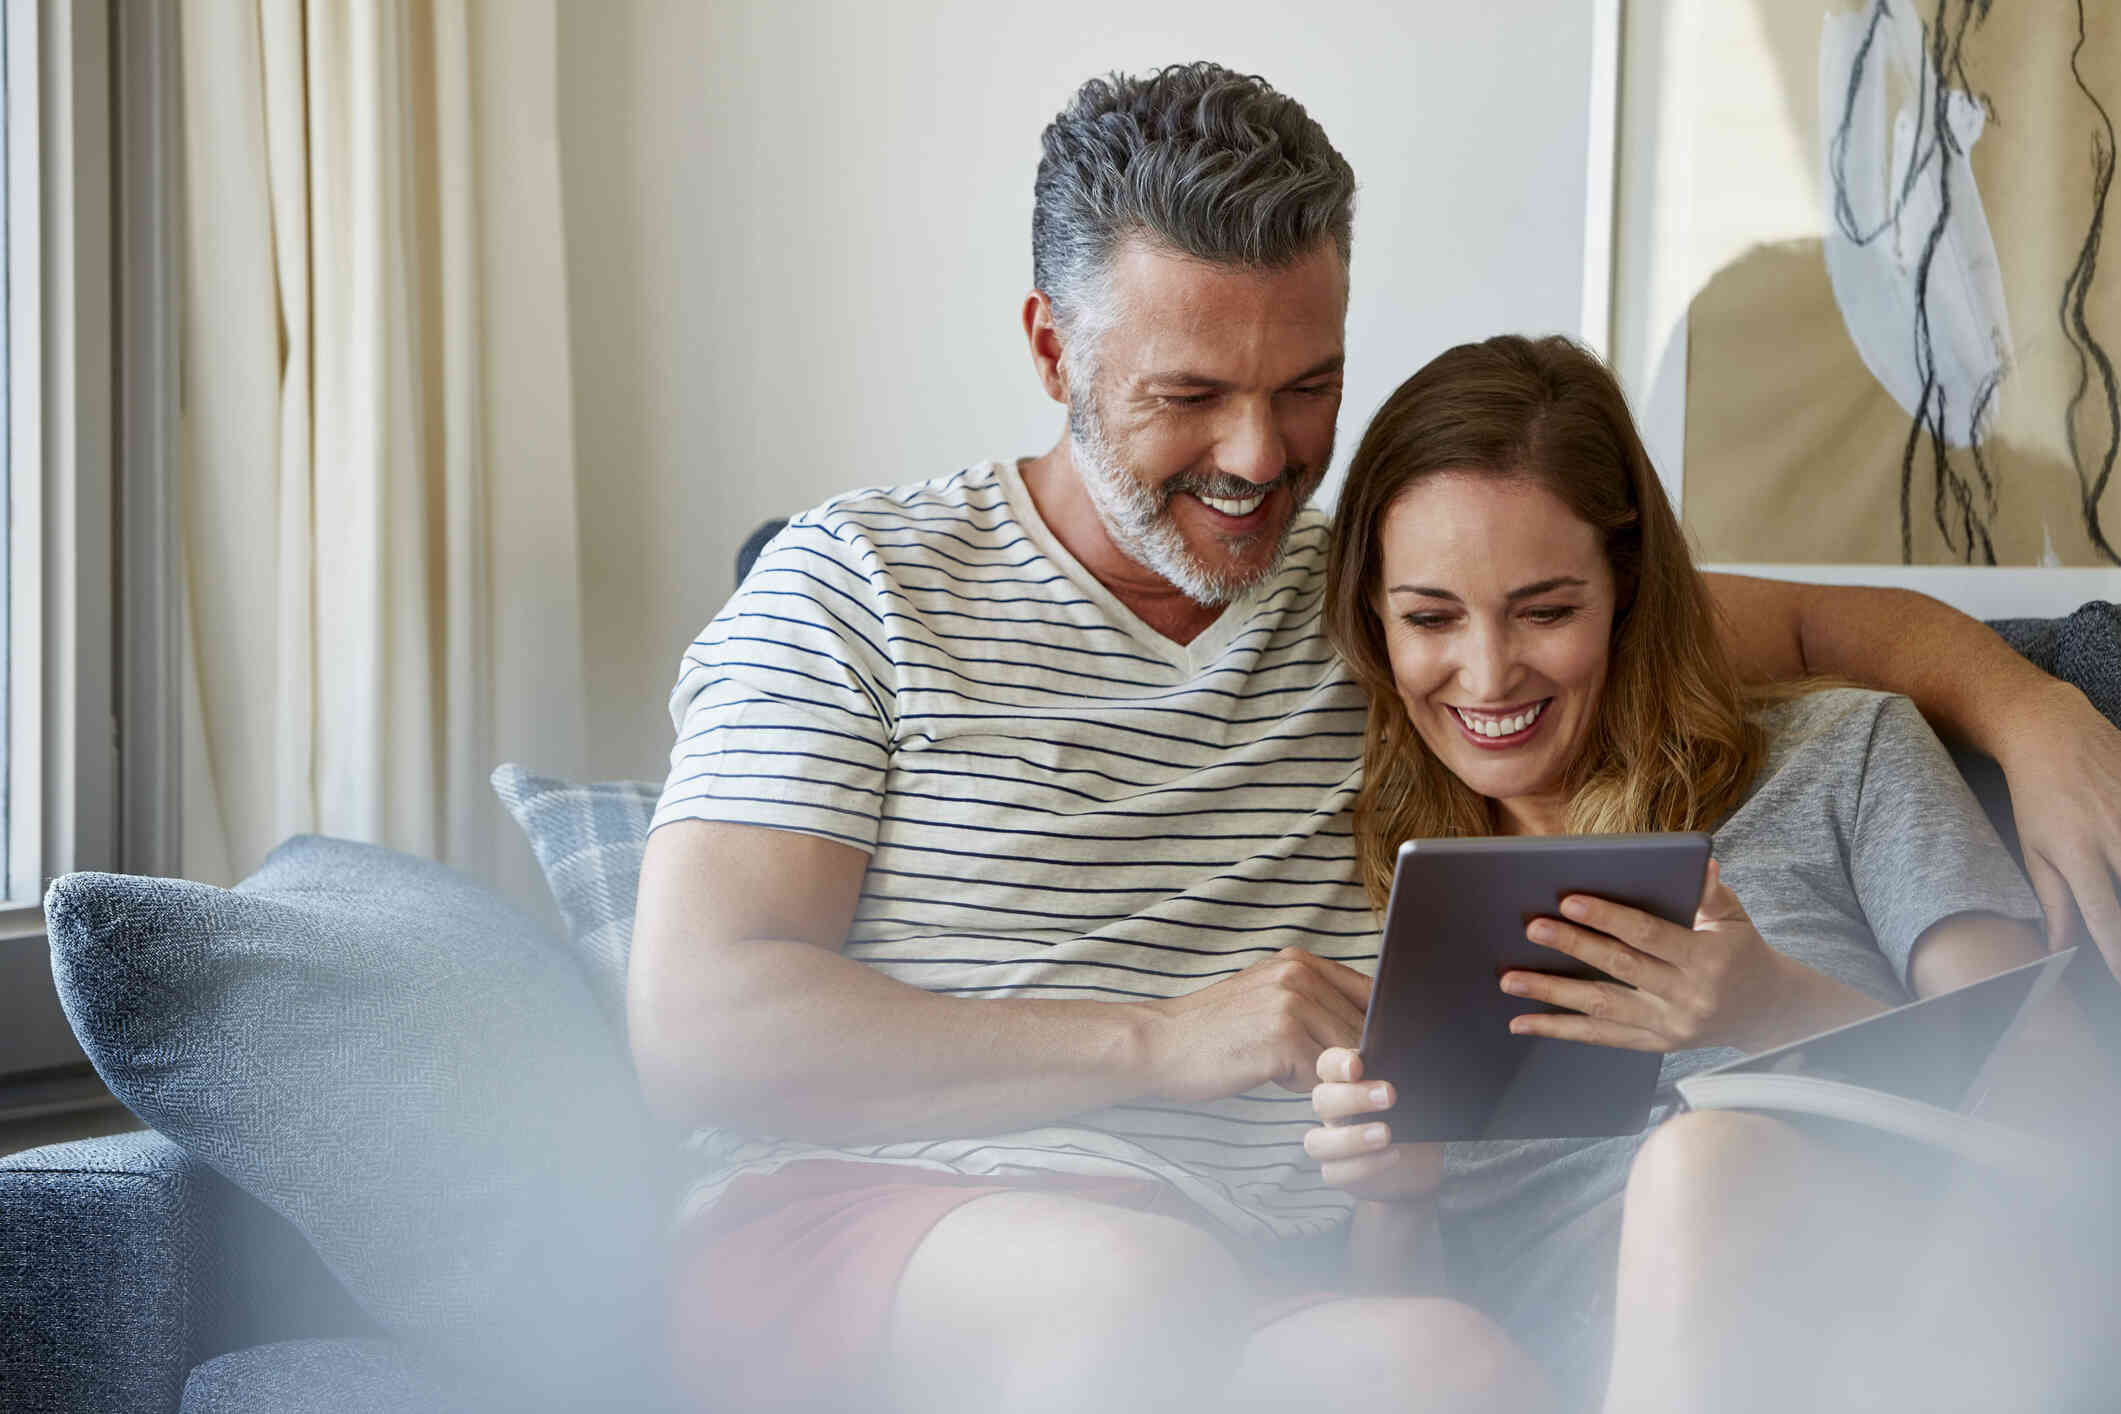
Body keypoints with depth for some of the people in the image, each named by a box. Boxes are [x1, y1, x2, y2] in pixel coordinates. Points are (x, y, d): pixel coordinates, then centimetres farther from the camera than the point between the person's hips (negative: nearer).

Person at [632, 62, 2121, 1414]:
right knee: (1142, 1276, -37)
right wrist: (1162, 1041, -10)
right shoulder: (862, 583, 7)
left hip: (1271, 1294, 2)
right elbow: (695, 1027, -4)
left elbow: (1814, 620, 23)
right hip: (857, 1231, -1)